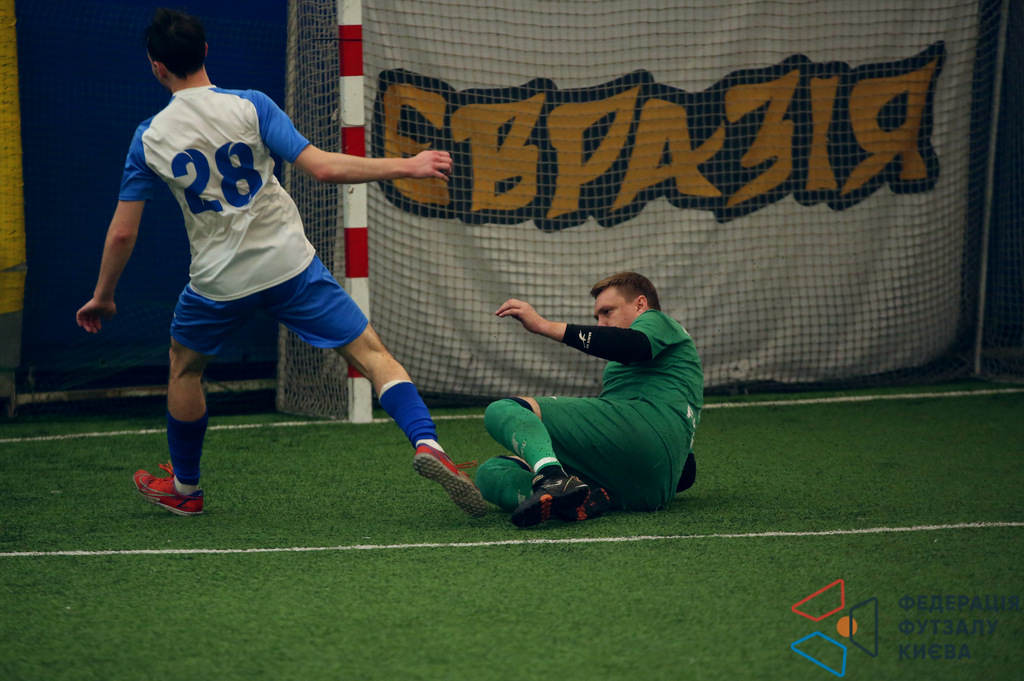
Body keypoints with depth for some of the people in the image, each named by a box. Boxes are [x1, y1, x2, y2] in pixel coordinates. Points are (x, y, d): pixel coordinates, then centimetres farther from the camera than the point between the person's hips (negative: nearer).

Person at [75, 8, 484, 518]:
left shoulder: (149, 139, 0)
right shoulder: (249, 107, -6)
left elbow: (122, 233, 4)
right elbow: (322, 168, -13)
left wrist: (102, 297, 19)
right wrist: (406, 167, -4)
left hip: (219, 281, 1)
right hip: (290, 264, -1)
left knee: (184, 365, 28)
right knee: (372, 355, -1)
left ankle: (184, 488, 38)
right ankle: (426, 443, -24)